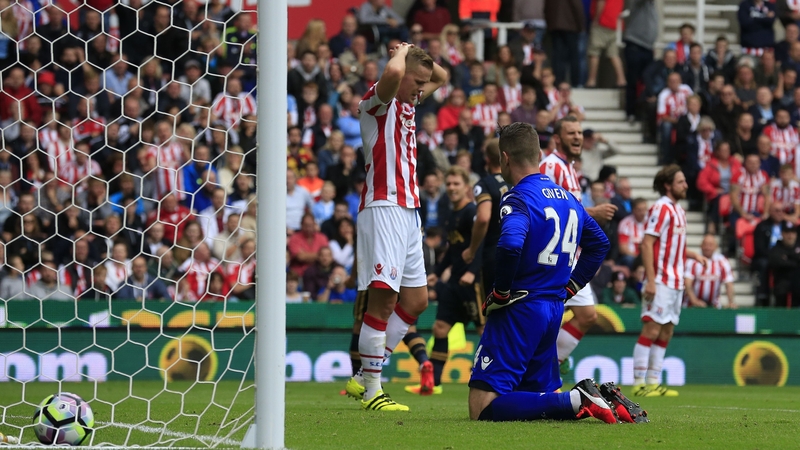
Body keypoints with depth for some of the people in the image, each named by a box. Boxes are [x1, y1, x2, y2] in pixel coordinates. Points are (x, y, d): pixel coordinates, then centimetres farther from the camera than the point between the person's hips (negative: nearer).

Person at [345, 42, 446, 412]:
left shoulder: (407, 102, 18)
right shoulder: (377, 99, -8)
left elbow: (441, 77, 35)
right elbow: (392, 73, -31)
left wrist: (416, 55, 15)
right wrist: (403, 53, -8)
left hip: (408, 209, 10)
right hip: (384, 206, -10)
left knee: (415, 301, 10)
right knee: (383, 297, -14)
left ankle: (364, 378, 15)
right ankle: (370, 391, -13)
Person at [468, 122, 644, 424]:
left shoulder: (518, 199, -12)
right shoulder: (566, 197, 14)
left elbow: (510, 246, -31)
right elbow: (599, 244, 25)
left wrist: (500, 294, -17)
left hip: (520, 310, -8)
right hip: (554, 309, 8)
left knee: (483, 408, -11)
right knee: (540, 396, 19)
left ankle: (577, 401, -24)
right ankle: (604, 398, -5)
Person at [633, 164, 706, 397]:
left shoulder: (678, 210, 16)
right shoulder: (660, 209, -12)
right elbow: (647, 244, -17)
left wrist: (694, 255, 11)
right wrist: (651, 280, -23)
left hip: (675, 282, 9)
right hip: (660, 281, -9)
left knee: (665, 333, 8)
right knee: (651, 330, -9)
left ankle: (654, 382, 10)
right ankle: (640, 384, -8)